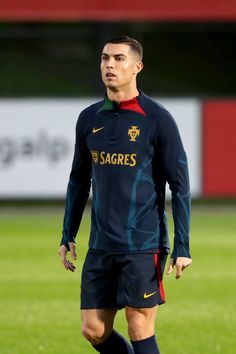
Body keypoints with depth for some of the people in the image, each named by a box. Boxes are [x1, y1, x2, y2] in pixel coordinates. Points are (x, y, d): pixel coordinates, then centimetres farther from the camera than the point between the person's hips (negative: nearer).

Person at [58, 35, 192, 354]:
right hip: (101, 246, 5)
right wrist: (67, 237, 14)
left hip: (144, 246, -5)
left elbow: (180, 186, -5)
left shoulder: (157, 120, -6)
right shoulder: (89, 119, 9)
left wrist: (182, 247, -10)